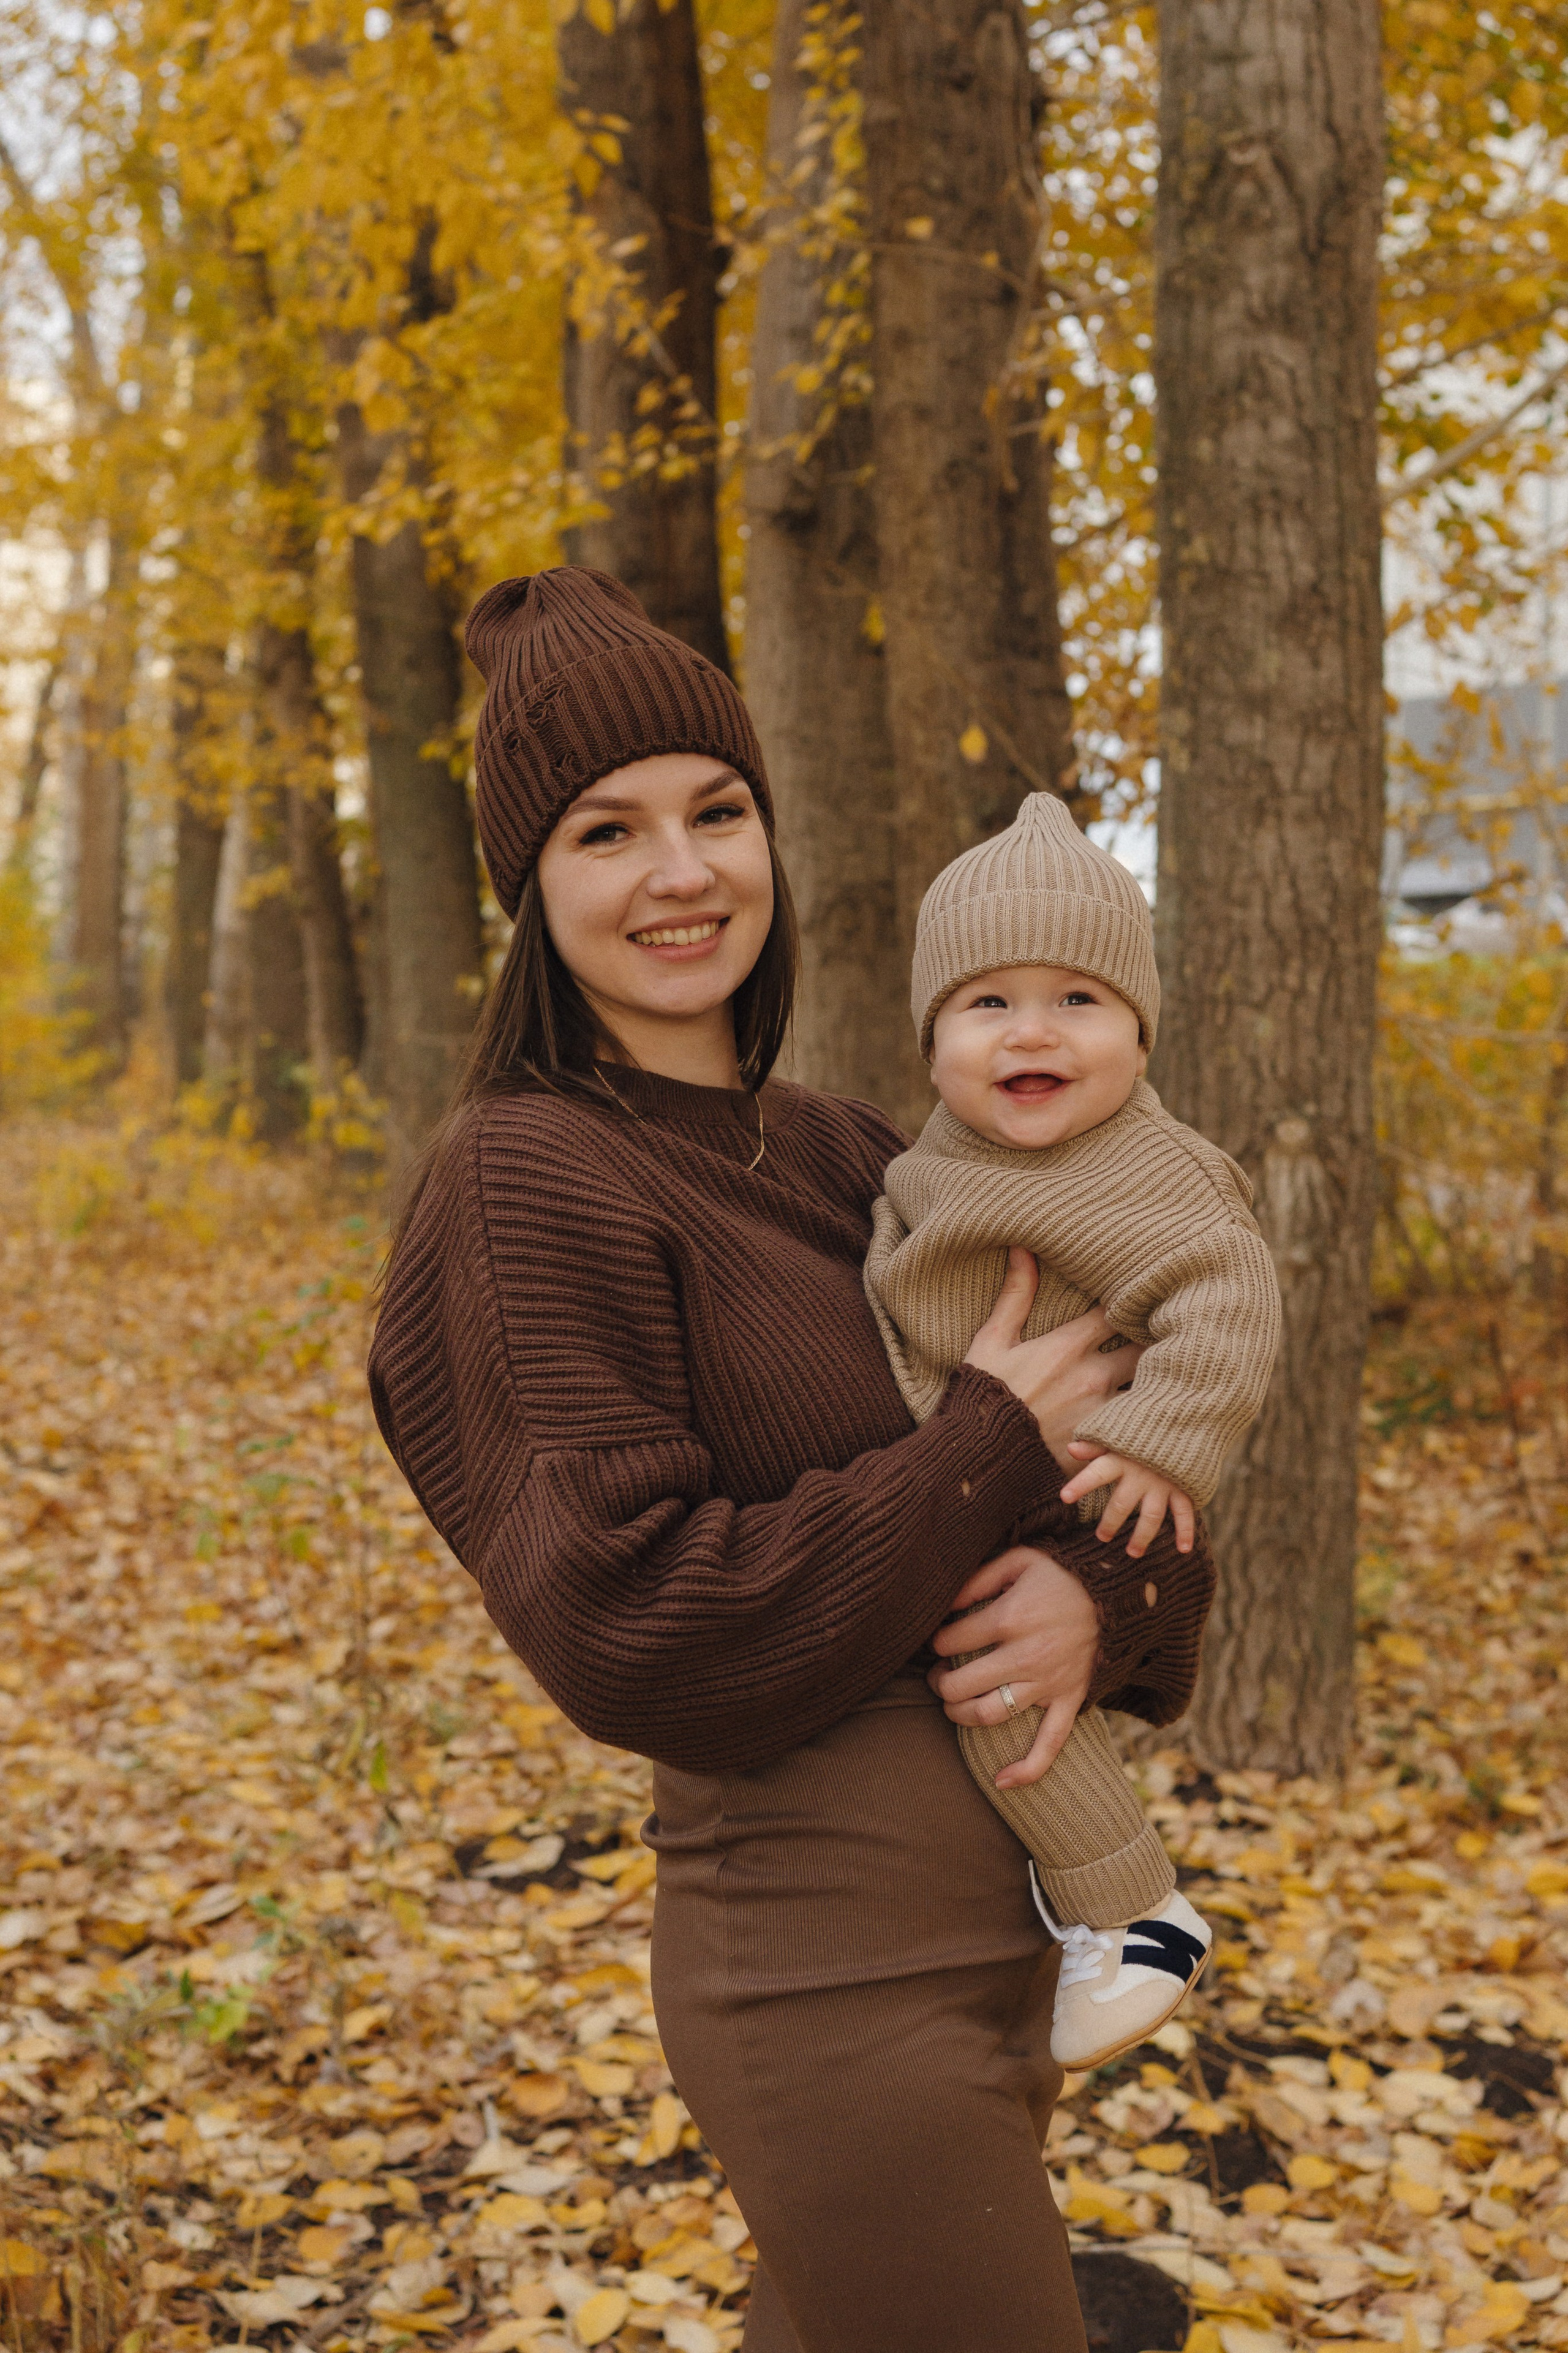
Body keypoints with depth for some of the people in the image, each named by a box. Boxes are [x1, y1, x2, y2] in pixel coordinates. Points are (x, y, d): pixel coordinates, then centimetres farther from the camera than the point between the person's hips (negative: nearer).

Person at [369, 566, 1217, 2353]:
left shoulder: (835, 1158, 8)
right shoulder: (532, 1178, -14)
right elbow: (628, 1634, -21)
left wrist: (1101, 1601, -14)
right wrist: (992, 1451, -17)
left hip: (979, 1939, 8)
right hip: (835, 1985, -8)